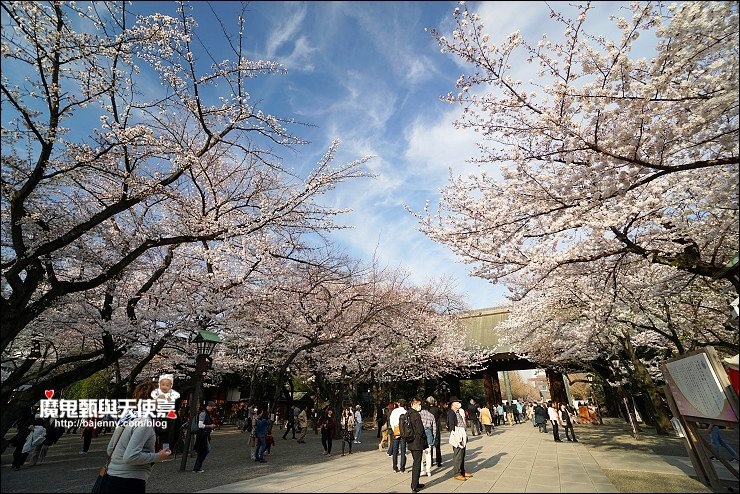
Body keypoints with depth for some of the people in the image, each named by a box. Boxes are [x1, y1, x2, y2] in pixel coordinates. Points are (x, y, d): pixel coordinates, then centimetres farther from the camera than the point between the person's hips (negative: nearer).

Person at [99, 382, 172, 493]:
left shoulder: (127, 416, 6)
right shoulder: (146, 422, -20)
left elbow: (110, 450, 14)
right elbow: (130, 457, -26)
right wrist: (157, 457, -14)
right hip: (129, 484, -8)